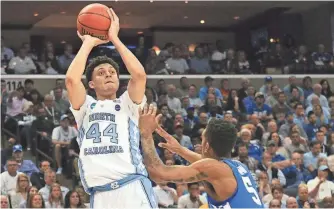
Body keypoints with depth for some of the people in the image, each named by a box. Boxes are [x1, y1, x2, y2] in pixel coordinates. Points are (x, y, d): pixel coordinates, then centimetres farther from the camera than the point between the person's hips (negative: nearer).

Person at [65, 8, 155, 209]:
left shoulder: (127, 105, 15)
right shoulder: (86, 108, 17)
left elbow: (139, 74, -4)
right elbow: (71, 79, -3)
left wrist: (114, 38, 5)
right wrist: (88, 43, 9)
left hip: (133, 188, -1)